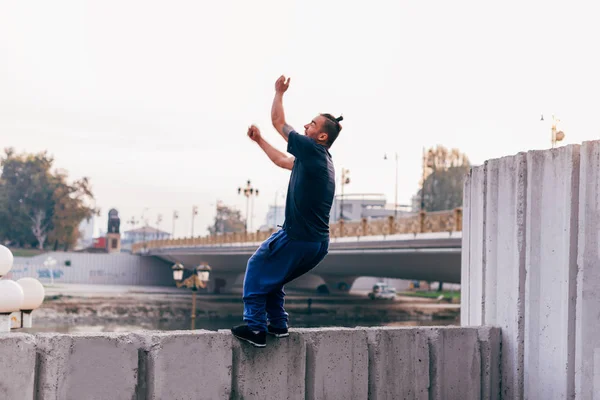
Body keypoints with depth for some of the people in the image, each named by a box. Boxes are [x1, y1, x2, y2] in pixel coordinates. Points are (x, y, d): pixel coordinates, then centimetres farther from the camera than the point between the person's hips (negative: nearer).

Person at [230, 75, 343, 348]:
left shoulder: (311, 150, -10)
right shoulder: (322, 161, 16)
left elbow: (278, 121, -1)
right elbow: (282, 161, 32)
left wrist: (279, 93, 14)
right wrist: (259, 140, 37)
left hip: (297, 238, -9)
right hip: (318, 243, 9)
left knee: (257, 267, 5)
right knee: (271, 277, 23)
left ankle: (255, 327, 0)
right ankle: (278, 325, 19)